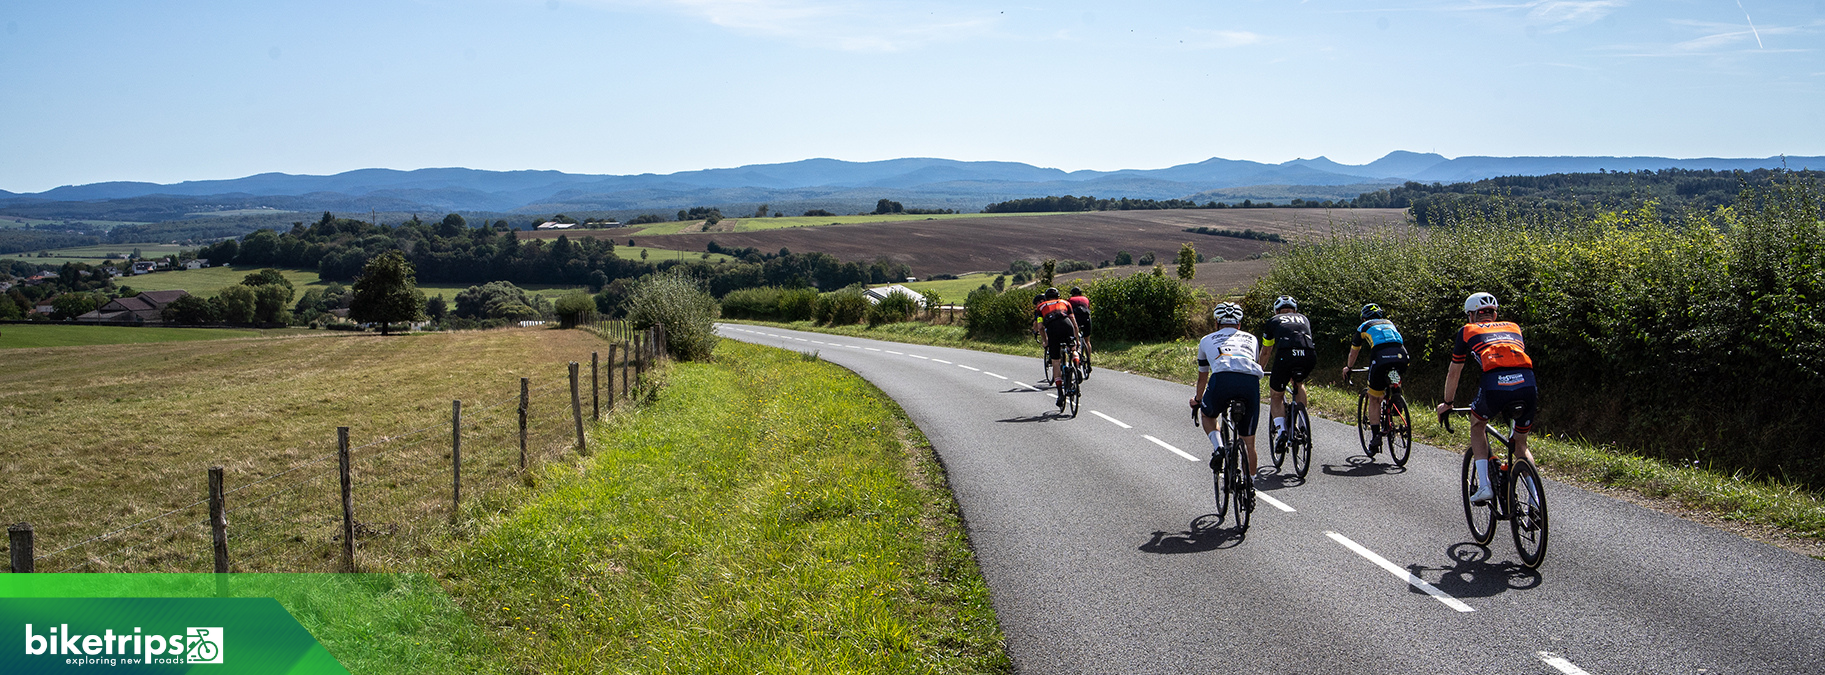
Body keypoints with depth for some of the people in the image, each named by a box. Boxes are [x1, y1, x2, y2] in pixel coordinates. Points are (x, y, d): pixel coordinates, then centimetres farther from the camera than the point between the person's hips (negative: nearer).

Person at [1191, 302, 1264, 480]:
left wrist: (1197, 400, 61)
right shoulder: (1251, 339, 35)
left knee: (1208, 415, 30)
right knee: (1249, 443, 17)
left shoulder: (1207, 340, 32)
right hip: (1251, 381, 2)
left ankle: (1218, 447, 4)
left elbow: (1202, 378, 43)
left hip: (1222, 379, -2)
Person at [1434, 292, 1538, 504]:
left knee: (1477, 425, 28)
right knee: (1520, 444, 24)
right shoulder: (1513, 327, 33)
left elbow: (1454, 372, 31)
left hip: (1495, 383, -3)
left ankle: (1484, 485, 14)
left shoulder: (1468, 331, 25)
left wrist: (1447, 404, 45)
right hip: (1527, 383, 3)